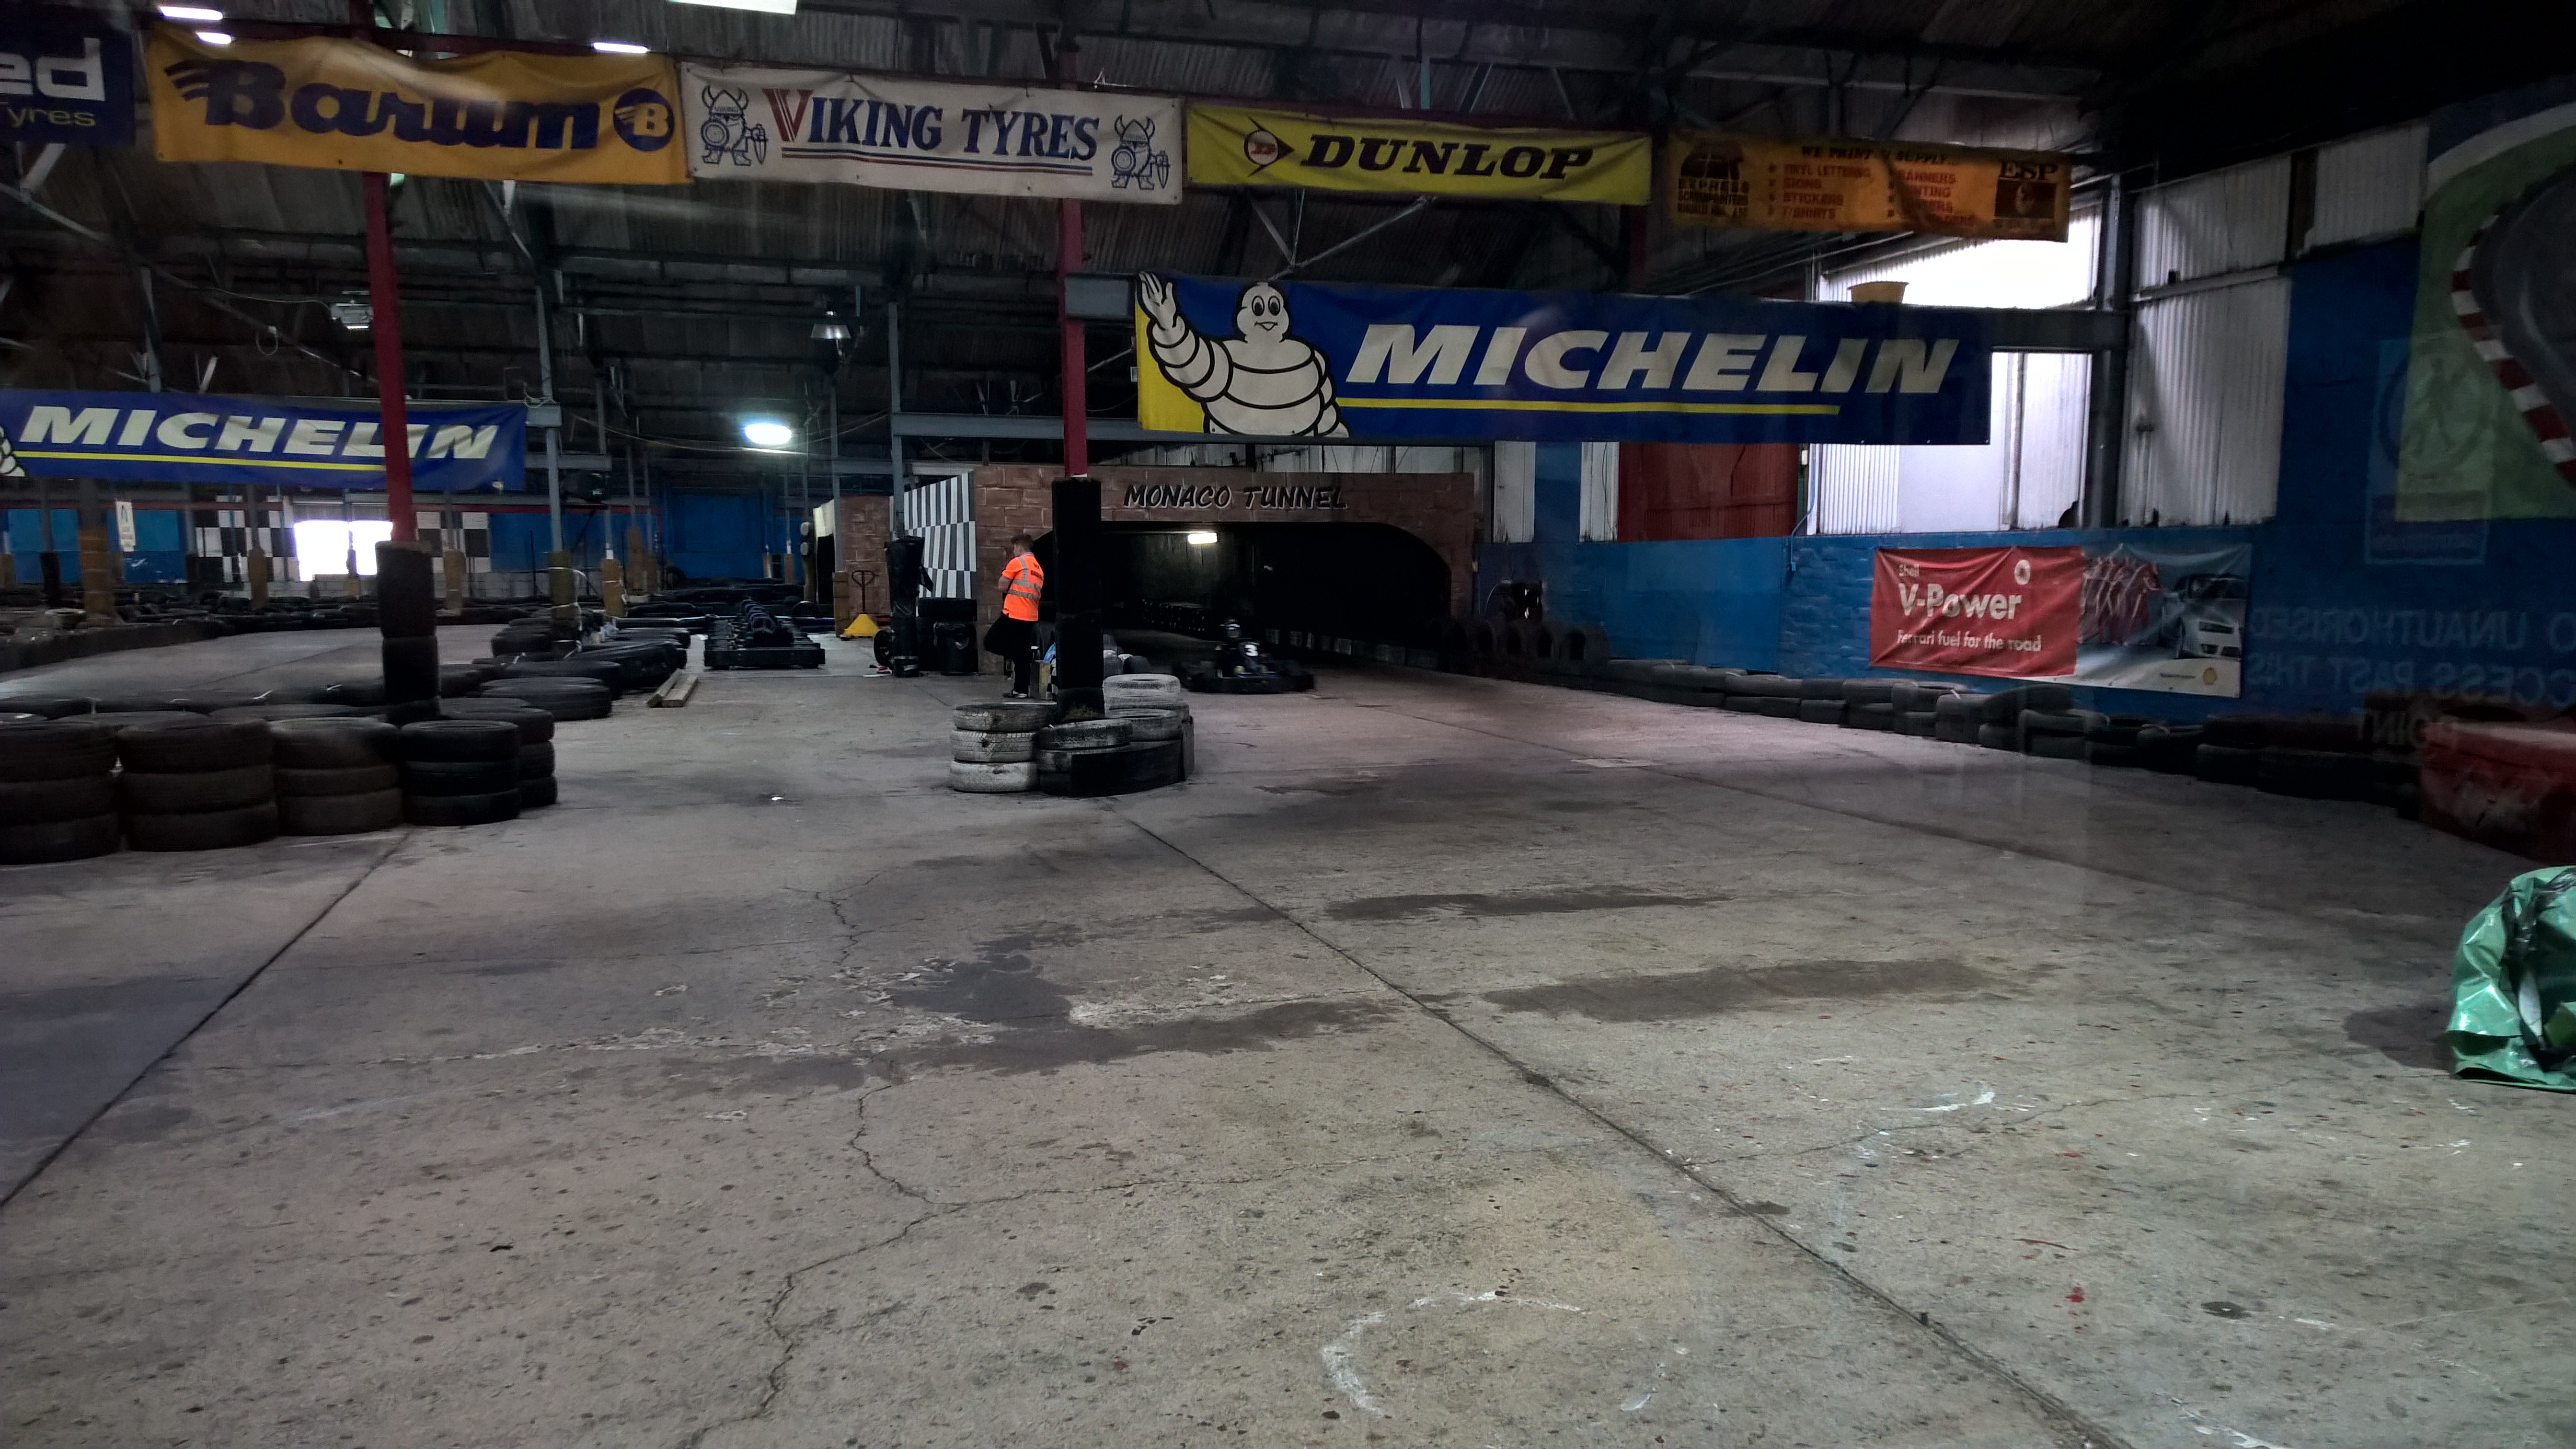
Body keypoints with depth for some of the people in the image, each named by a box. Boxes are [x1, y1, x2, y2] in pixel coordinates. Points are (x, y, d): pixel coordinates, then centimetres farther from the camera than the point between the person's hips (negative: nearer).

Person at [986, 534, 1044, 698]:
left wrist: (1004, 573, 12)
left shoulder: (1017, 562, -6)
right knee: (1022, 654, 8)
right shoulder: (1039, 569, 19)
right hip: (1030, 618, 8)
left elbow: (1003, 587, -6)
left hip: (1013, 615, -7)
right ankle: (1021, 690, 7)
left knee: (990, 642, 0)